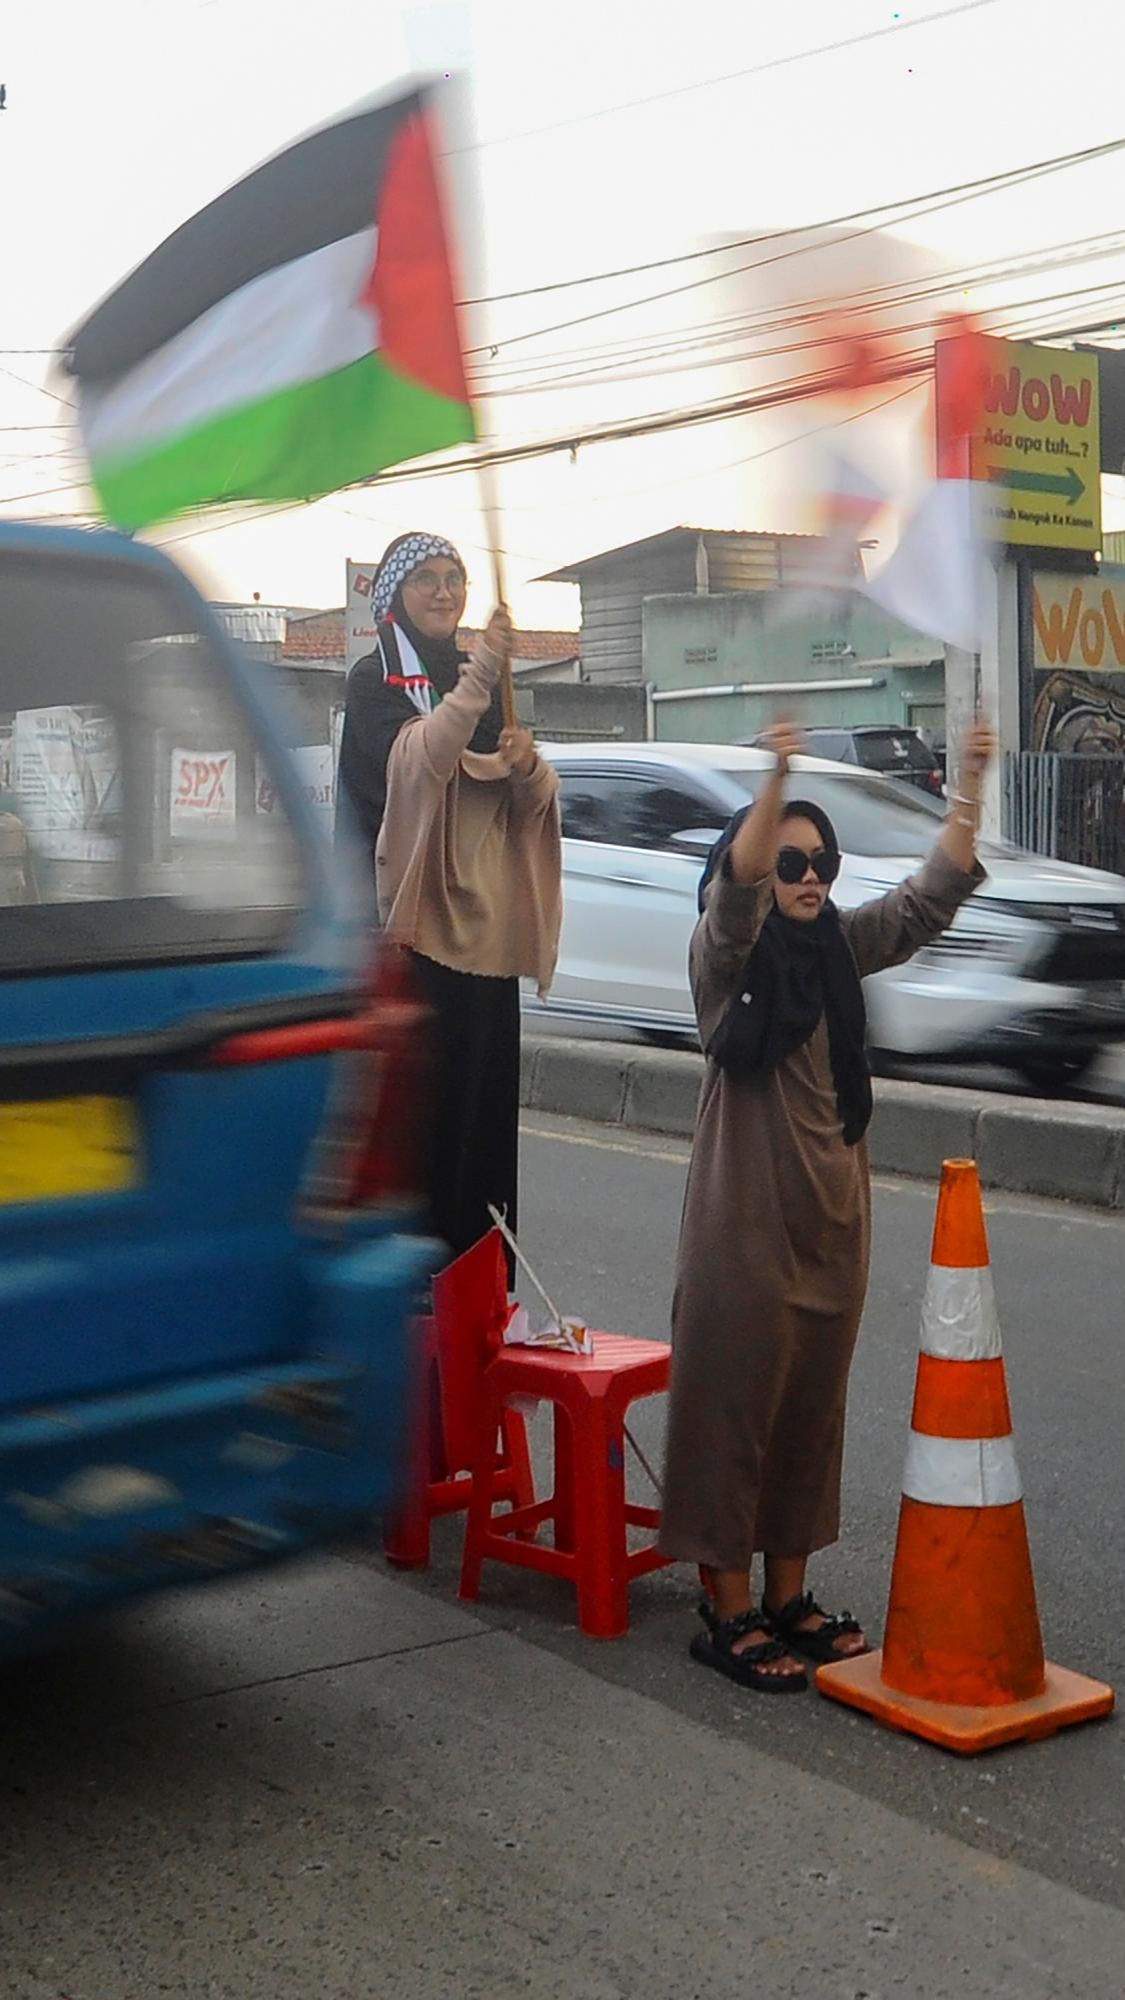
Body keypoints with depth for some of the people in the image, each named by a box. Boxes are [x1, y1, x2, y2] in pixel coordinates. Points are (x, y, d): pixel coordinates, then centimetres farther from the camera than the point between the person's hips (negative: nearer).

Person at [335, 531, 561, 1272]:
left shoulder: (483, 679, 17)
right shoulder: (376, 681, -3)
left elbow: (534, 798, 13)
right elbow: (416, 761, -24)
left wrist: (529, 765, -10)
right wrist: (475, 679, -37)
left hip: (484, 919, 6)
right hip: (413, 919, -6)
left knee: (484, 1097, 8)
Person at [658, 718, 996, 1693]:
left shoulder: (842, 945, 12)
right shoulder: (729, 954, -7)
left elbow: (932, 898, 12)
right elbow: (737, 888, -27)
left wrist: (970, 787, 2)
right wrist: (776, 779, -41)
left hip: (833, 1217, 7)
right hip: (748, 1218, -7)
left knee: (814, 1407, 13)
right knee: (737, 1405, -2)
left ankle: (788, 1598, 24)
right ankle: (728, 1615, 6)